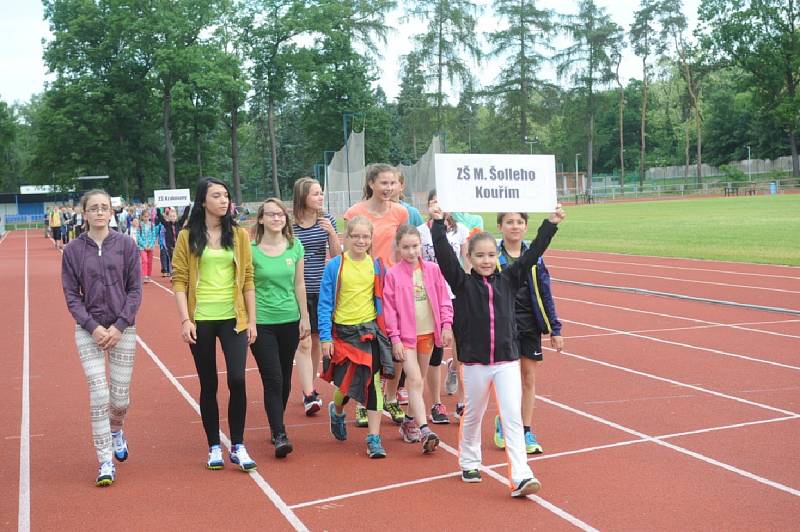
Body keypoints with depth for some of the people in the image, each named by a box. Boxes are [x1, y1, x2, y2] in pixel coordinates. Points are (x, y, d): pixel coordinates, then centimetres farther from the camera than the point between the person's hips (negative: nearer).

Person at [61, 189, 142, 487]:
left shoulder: (126, 245, -1)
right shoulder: (73, 250, 0)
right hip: (89, 330, 0)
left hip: (123, 329, 0)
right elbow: (71, 295, 1)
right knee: (99, 395, -8)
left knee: (120, 397, 4)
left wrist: (119, 327, -10)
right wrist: (93, 327, -11)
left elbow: (135, 290, 0)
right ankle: (105, 463, 3)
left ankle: (116, 430, 39)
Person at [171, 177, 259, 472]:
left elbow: (247, 279, 6)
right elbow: (179, 280, -2)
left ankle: (238, 447, 6)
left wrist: (252, 320, 3)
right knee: (208, 385, 8)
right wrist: (185, 320, -11)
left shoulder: (238, 234, 5)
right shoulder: (188, 237, 0)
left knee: (237, 380, -9)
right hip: (201, 320, -1)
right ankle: (214, 447, 21)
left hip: (233, 318, 1)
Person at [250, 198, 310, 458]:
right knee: (272, 379, -7)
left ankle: (277, 425, 29)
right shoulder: (251, 250, -7)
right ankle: (279, 435, -3)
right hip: (262, 323, -3)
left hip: (289, 320, 4)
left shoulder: (295, 247, 3)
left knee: (285, 379, 11)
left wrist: (305, 316, 10)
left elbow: (299, 284, 10)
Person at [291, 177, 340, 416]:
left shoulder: (327, 220, 3)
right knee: (303, 343, -8)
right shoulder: (290, 224, -6)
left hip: (321, 290, 4)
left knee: (316, 340, 13)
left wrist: (331, 232, -12)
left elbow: (336, 255, 3)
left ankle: (310, 388, 28)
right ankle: (309, 396, -7)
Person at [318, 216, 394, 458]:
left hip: (370, 331, 2)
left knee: (373, 383, -1)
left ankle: (374, 439, 6)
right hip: (343, 332, -2)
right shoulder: (334, 266, -4)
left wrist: (386, 330, 8)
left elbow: (382, 300, 11)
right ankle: (337, 410, 38)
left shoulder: (376, 265, 3)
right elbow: (325, 303, -2)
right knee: (346, 383, 2)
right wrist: (325, 337, -7)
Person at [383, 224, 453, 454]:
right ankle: (424, 430, -16)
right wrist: (395, 338, -9)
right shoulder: (393, 274, -7)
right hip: (406, 335, -4)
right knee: (415, 380, -12)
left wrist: (446, 325, -2)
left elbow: (444, 299, 6)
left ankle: (409, 421, 28)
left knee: (418, 380, 14)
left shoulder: (432, 269, 1)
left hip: (428, 332, 4)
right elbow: (389, 309, -6)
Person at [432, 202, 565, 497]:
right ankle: (469, 463, 37)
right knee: (473, 416, 15)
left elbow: (532, 254, 2)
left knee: (513, 418, -5)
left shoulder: (508, 280, 4)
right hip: (475, 362, -1)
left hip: (507, 360, 1)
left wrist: (551, 223, -2)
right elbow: (444, 255, -15)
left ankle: (520, 477, -6)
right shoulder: (462, 283, -3)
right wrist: (438, 224, -22)